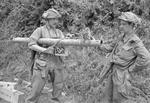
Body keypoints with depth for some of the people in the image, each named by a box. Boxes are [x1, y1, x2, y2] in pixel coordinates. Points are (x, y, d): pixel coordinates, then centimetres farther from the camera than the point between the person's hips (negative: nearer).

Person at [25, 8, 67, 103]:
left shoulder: (59, 32, 13)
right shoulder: (40, 30, -2)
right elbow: (31, 45, -11)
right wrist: (45, 50, -21)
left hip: (57, 62, 5)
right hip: (43, 63, -5)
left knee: (58, 88, 7)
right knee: (37, 88, -2)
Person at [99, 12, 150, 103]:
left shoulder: (136, 42, -19)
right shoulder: (122, 38, 3)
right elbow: (110, 47, 14)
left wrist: (129, 68, -19)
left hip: (122, 74, -7)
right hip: (114, 71, 7)